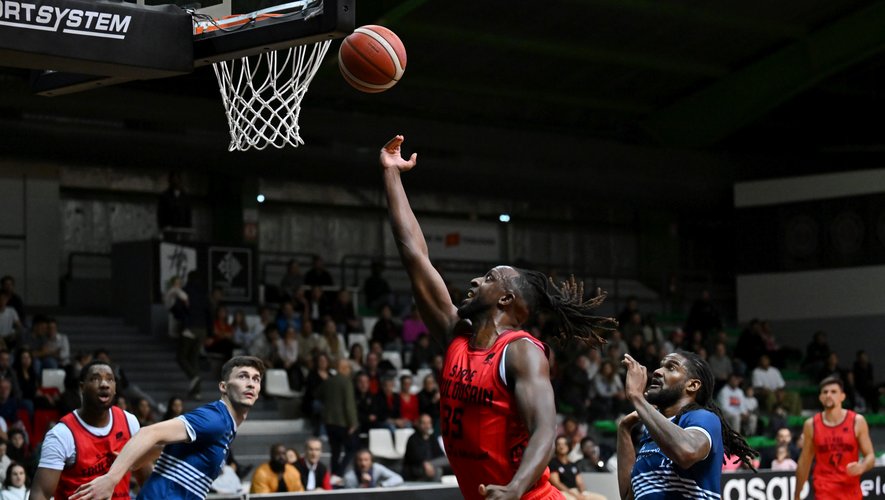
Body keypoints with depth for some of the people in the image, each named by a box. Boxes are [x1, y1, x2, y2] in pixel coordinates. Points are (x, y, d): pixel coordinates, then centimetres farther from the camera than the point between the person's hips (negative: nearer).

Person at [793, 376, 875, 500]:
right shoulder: (811, 425, 0)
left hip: (850, 489, 1)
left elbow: (870, 456, 2)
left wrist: (861, 467, -23)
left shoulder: (857, 422, -1)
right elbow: (804, 463, 8)